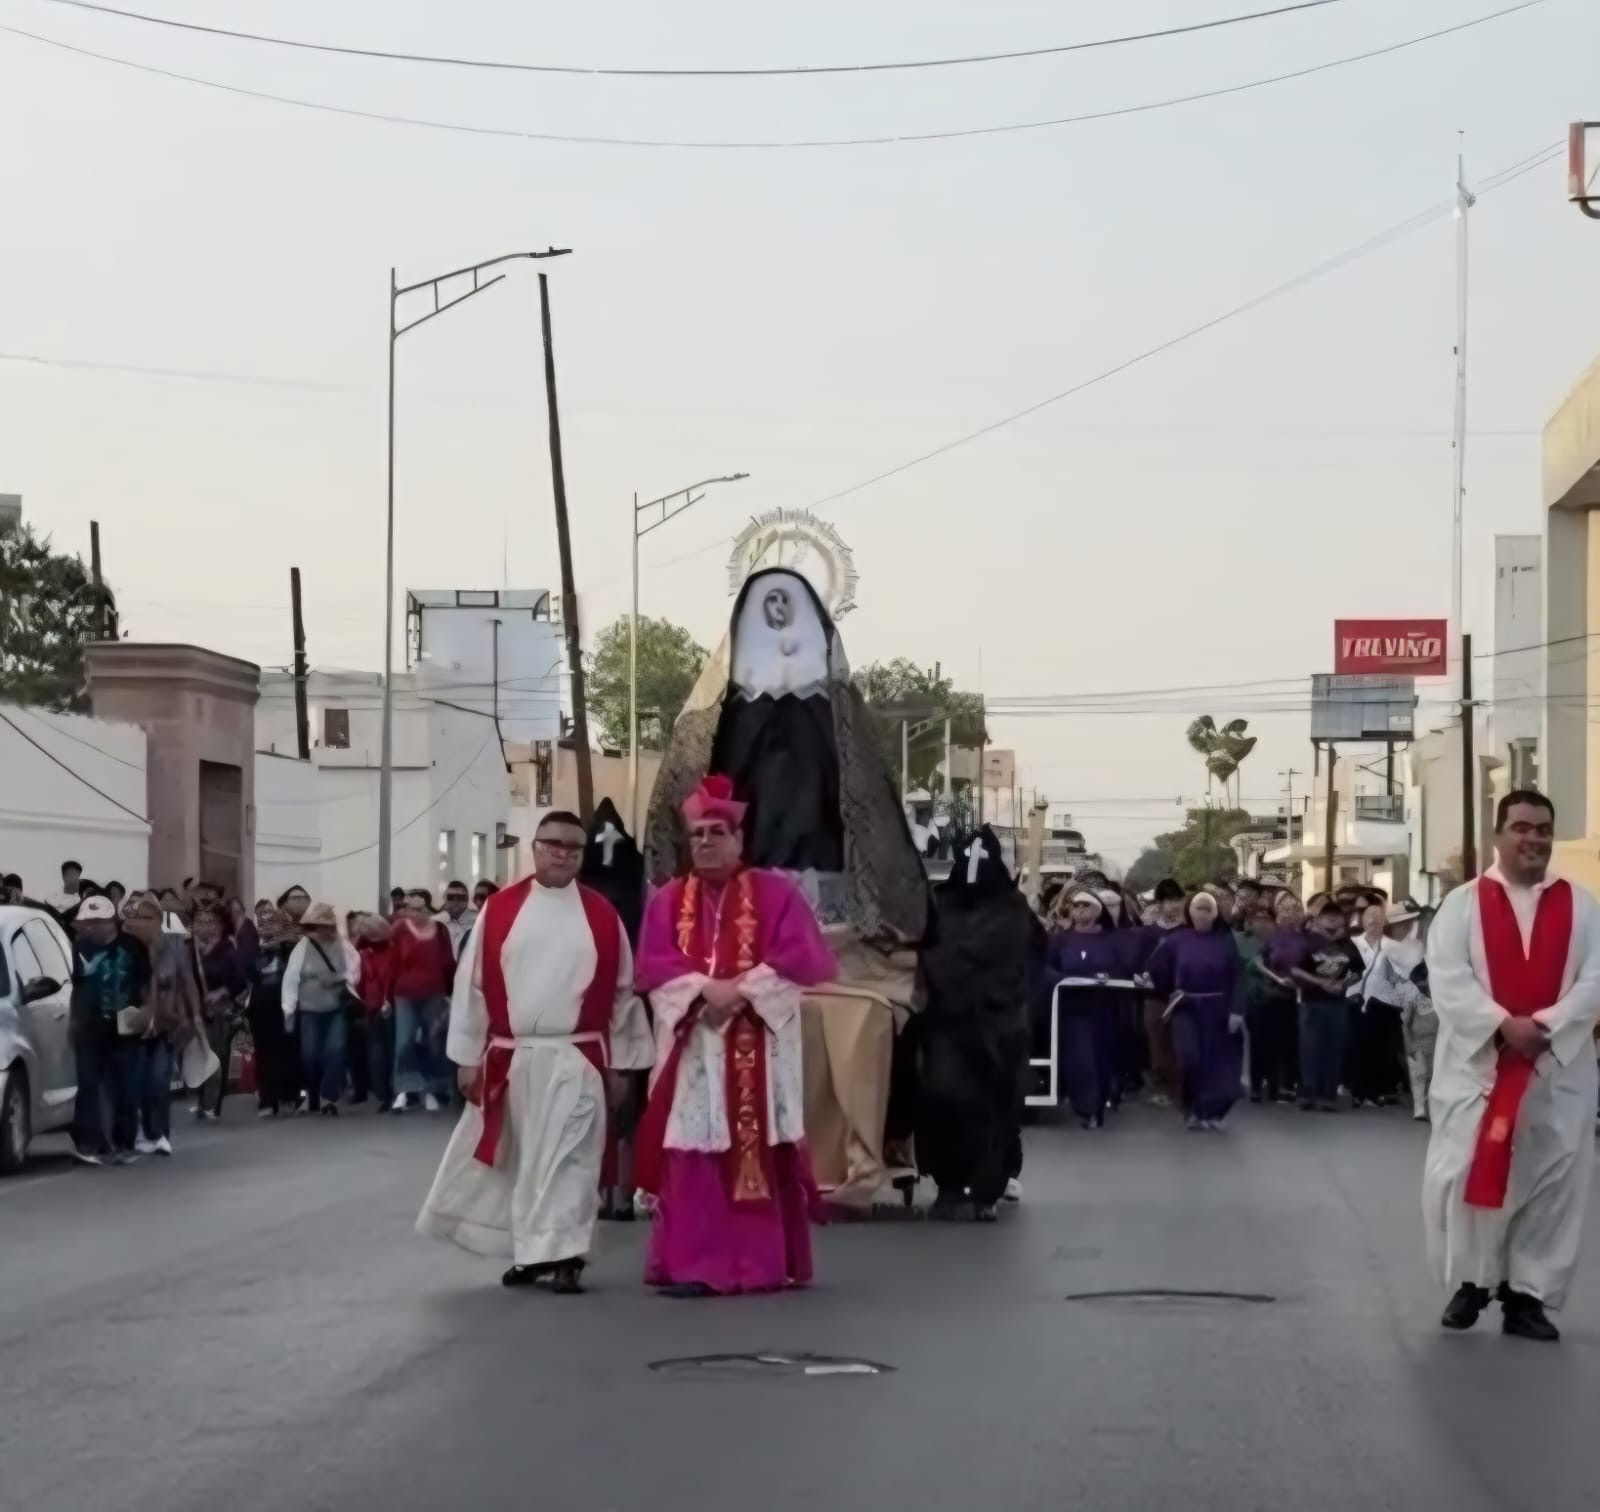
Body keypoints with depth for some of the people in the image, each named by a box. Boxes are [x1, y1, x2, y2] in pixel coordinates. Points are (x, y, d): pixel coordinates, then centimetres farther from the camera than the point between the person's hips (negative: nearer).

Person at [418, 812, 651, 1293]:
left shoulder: (602, 915, 2)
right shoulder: (500, 910, 1)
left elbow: (622, 992, 6)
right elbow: (473, 984, 3)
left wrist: (623, 1062, 5)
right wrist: (469, 1056, 1)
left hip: (577, 1061, -1)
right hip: (510, 1059, 1)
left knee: (568, 1159, -5)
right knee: (518, 1158, 9)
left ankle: (562, 1256, -5)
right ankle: (529, 1252, 22)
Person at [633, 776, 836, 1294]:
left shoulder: (775, 893, 4)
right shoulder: (668, 901, 11)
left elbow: (802, 959, -6)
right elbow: (652, 966, 1)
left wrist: (742, 989, -15)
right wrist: (704, 988, -15)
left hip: (757, 1049, -2)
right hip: (693, 1048, 2)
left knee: (757, 1152, -2)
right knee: (693, 1154, -3)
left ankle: (764, 1263, 4)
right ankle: (693, 1265, -2)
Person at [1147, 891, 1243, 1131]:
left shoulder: (1226, 941, -3)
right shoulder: (1177, 940, -1)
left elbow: (1236, 978, -6)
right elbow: (1155, 968, 8)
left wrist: (1236, 1011, -13)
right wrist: (1169, 993, 3)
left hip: (1217, 1009, 0)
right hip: (1186, 1008, 0)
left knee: (1215, 1060, 1)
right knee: (1189, 1058, -10)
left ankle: (1211, 1112, 11)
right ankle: (1191, 1110, 6)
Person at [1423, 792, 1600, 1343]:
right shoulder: (1462, 904, 2)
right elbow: (1447, 981, -8)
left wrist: (1544, 1027, -17)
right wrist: (1503, 1025, -19)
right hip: (1476, 1066, -1)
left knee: (1553, 1183, 1)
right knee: (1462, 1177, -2)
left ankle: (1527, 1294, 10)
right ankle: (1471, 1283, 16)